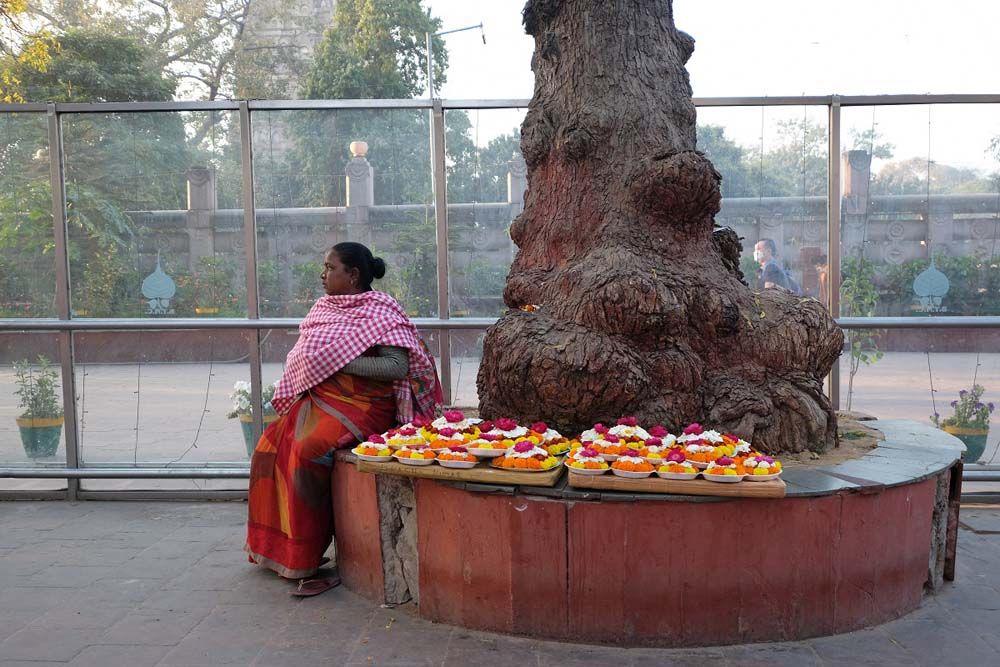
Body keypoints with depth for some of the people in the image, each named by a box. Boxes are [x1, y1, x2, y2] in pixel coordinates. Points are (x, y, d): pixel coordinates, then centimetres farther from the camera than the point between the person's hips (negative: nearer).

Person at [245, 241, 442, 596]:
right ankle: (276, 546, 6)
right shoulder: (324, 307, 15)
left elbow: (398, 366, -18)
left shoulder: (379, 311, -8)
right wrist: (292, 399, 5)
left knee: (309, 450, -28)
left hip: (360, 405, -8)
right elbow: (305, 356, 22)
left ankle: (309, 558, -16)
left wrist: (341, 362, -19)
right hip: (317, 399, 8)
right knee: (270, 446, -8)